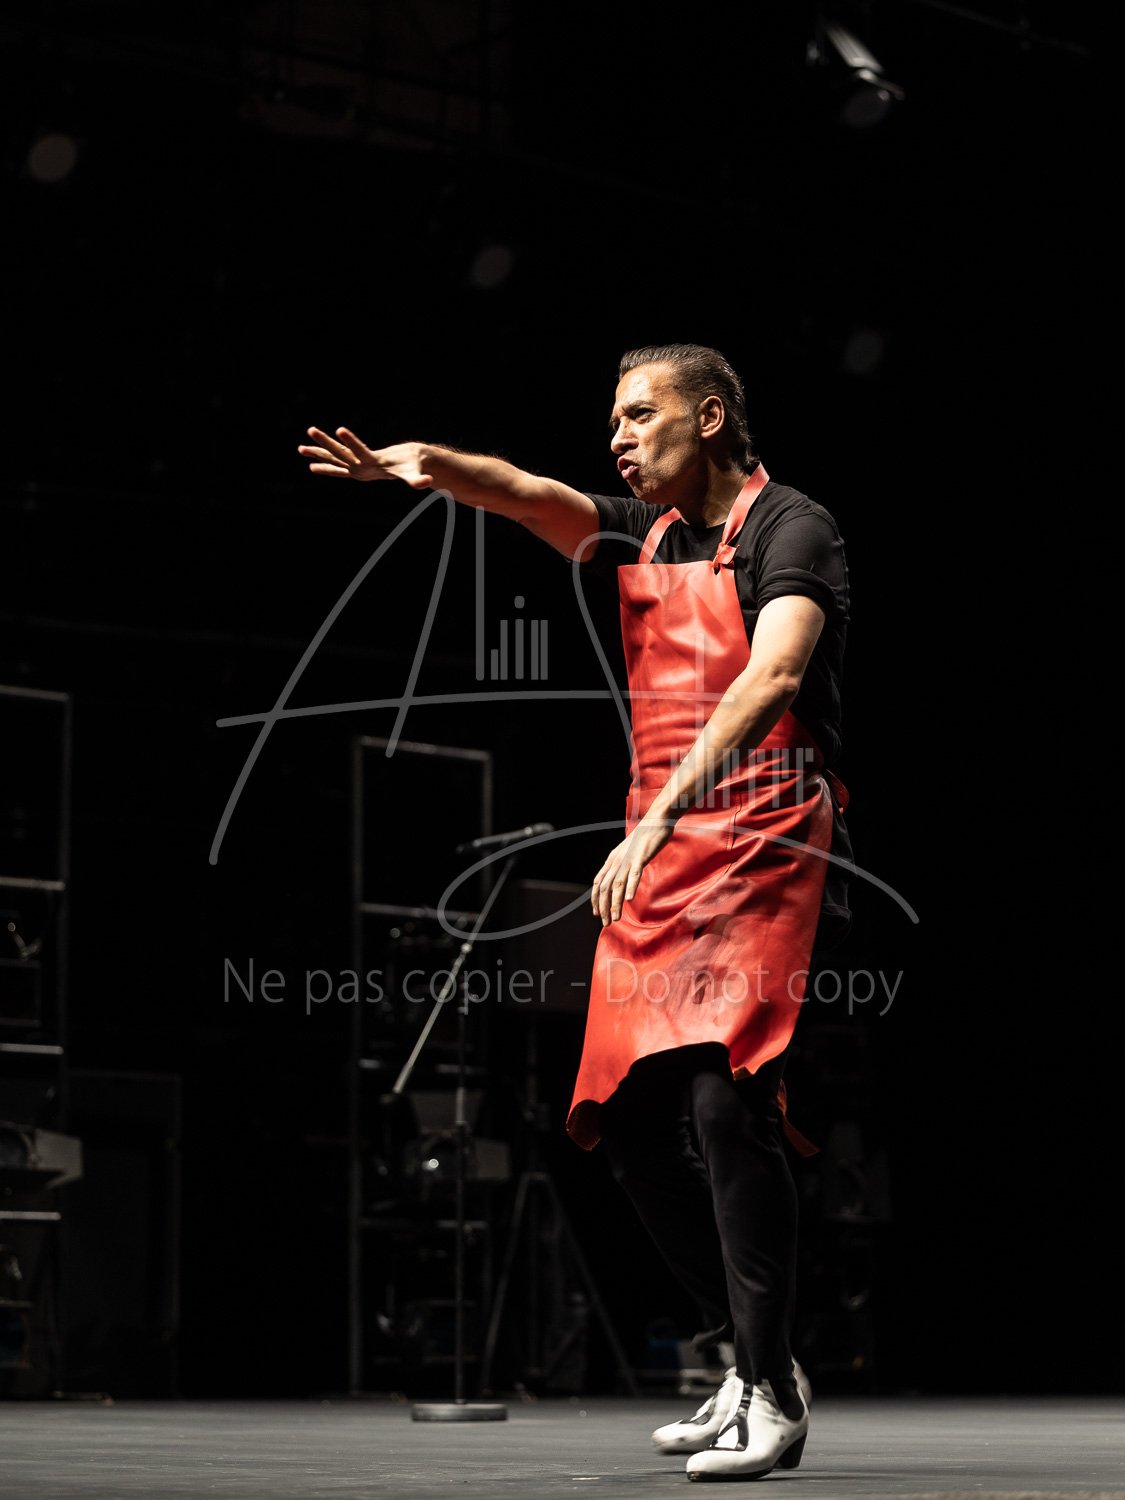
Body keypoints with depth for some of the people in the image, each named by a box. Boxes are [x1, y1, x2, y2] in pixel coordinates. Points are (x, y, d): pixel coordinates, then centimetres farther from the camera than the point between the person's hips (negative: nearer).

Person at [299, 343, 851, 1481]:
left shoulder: (791, 529, -5)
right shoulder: (641, 535, 17)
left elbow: (775, 674, -22)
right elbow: (535, 499, -1)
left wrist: (657, 817, -33)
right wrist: (429, 467, -25)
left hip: (761, 839, -8)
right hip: (655, 853, 8)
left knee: (725, 1094, -21)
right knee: (630, 1114, 5)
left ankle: (775, 1399, -15)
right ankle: (746, 1360, 18)